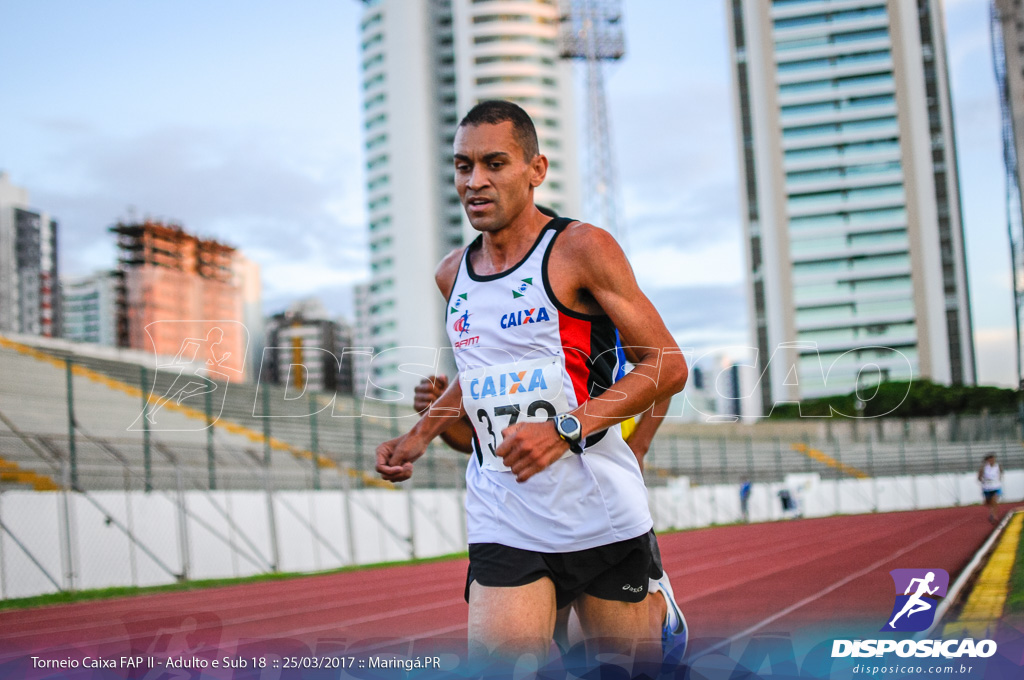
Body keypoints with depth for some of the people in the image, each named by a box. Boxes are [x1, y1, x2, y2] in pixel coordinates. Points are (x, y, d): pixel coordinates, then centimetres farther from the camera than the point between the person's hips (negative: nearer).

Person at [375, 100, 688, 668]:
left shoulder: (581, 249, -6)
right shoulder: (452, 275, 11)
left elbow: (668, 365, -10)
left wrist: (567, 429, -19)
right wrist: (419, 436, 18)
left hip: (602, 516, -3)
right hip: (502, 528, 3)